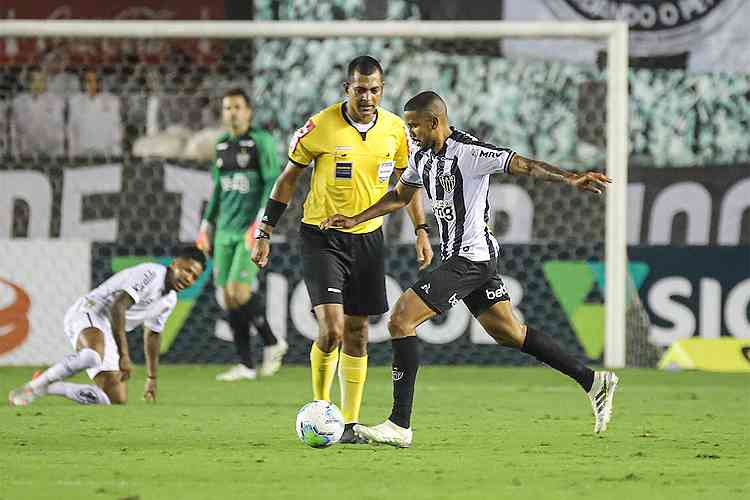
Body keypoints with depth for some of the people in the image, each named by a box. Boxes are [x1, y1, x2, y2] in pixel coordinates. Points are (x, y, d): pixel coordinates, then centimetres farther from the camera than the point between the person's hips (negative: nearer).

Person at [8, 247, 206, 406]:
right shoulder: (151, 274, -11)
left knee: (117, 402, -3)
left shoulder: (169, 301, 19)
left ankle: (50, 387, 12)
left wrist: (152, 379, 38)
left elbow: (152, 335, 34)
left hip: (107, 338, 9)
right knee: (93, 355, -44)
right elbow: (118, 307, -21)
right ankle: (32, 387, -31)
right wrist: (124, 355, -25)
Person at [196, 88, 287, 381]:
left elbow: (273, 183, -11)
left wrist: (260, 224, -20)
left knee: (238, 291, -17)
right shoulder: (221, 145, 14)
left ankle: (272, 344, 5)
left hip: (252, 230, -7)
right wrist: (207, 225, 17)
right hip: (225, 230, 7)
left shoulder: (261, 142, -5)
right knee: (228, 296, 1)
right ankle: (245, 365, 7)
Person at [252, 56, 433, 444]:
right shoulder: (319, 127, -13)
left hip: (368, 237, 4)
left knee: (357, 332, 7)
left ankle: (350, 422, 14)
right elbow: (288, 179, -1)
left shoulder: (395, 129, -1)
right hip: (322, 237, -4)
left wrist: (421, 230, 7)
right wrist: (264, 234, -3)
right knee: (332, 329, -16)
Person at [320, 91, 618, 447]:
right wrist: (354, 220, 19)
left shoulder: (468, 152, -16)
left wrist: (571, 178, -33)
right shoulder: (423, 157, 11)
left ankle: (399, 426, -12)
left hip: (470, 258, -10)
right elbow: (399, 197, 27)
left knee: (400, 320, -13)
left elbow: (523, 165, -21)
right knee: (508, 332, 14)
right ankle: (593, 382, 20)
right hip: (457, 257, 10)